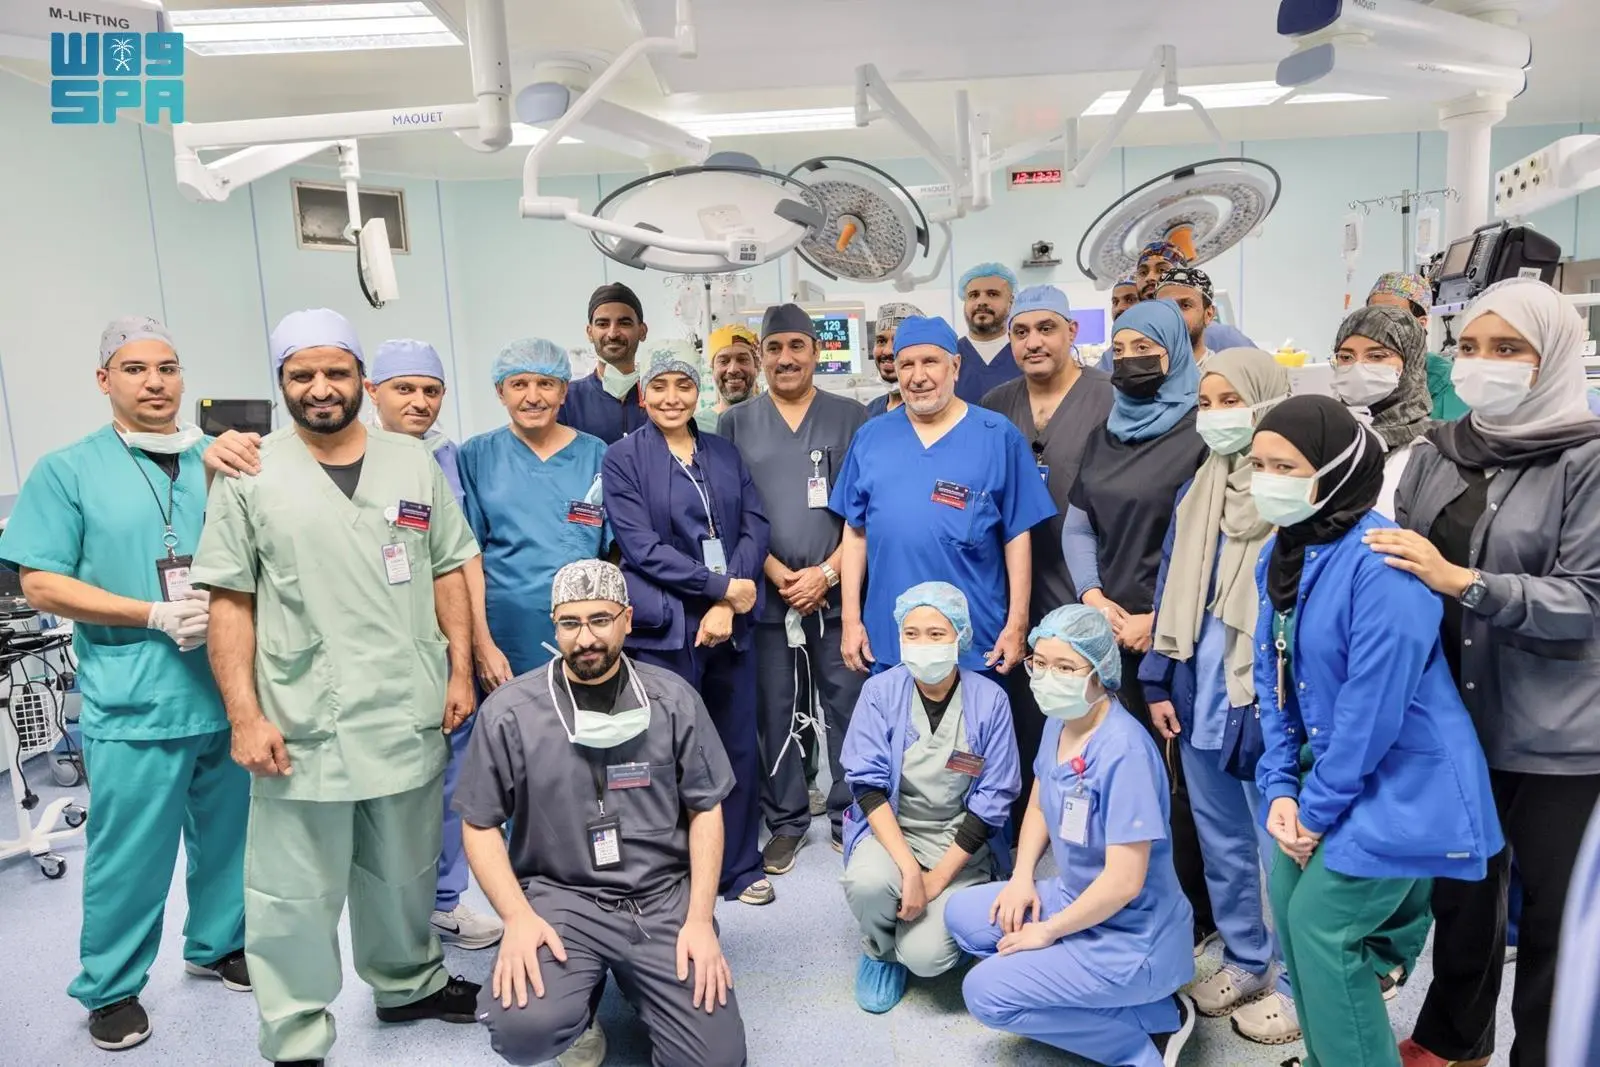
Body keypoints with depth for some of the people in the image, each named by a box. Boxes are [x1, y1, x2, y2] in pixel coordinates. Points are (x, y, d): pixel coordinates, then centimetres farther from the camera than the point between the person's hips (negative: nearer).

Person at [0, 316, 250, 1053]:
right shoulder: (68, 470, -1)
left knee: (227, 837, 16)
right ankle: (110, 988, 27)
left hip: (229, 691, 4)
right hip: (134, 703, -3)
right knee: (129, 856, 6)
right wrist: (156, 616, -17)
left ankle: (218, 945, 37)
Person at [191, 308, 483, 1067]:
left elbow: (448, 572, 8)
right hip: (301, 723, -2)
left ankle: (410, 983, 41)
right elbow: (229, 602, -3)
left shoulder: (414, 463, 6)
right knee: (296, 892, 7)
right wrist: (244, 714, -9)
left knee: (404, 871, 19)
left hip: (410, 714, 3)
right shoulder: (249, 476, -2)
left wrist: (461, 670, 2)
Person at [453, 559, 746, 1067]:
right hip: (559, 895, -1)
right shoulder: (508, 711, -6)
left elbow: (706, 809, 4)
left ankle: (632, 979, 23)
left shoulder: (673, 698, -2)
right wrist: (518, 916, -13)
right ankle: (579, 1013, 11)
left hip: (664, 897, 1)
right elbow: (481, 825, 2)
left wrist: (700, 918, -5)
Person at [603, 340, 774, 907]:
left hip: (731, 622, 4)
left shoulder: (725, 453, 12)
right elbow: (642, 547, -9)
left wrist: (725, 605, -9)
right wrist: (721, 585, -12)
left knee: (738, 746, 9)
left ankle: (740, 868, 26)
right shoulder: (622, 459, 0)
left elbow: (755, 528, 4)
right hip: (664, 626, -4)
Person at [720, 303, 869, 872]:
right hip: (765, 594, 1)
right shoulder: (736, 423, 8)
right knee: (774, 713, 8)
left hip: (836, 591, -1)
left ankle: (850, 817, 21)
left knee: (847, 706, 3)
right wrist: (775, 572, -8)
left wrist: (826, 573, -9)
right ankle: (786, 824, 22)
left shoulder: (850, 416, 5)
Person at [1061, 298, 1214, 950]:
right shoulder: (1105, 433, 14)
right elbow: (1076, 525, 14)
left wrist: (1158, 618, -14)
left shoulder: (1200, 433, -6)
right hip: (1108, 628, 6)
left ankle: (1193, 914, 17)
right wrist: (1093, 598, -1)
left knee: (1175, 773, 0)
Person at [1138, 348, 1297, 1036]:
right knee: (1218, 837, 18)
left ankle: (1295, 982, 28)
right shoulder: (1199, 488, 9)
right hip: (1200, 695, 7)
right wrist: (1157, 683, 10)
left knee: (1279, 842, 8)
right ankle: (1244, 961, 36)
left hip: (1266, 699, -7)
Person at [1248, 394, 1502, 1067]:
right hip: (1327, 769, 8)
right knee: (1289, 906, 12)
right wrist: (1280, 788, -2)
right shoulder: (1280, 554, 2)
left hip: (1398, 784, -8)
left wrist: (1317, 809, -14)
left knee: (1321, 928, -4)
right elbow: (1272, 678, 5)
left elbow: (1373, 707, -25)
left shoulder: (1380, 564, -25)